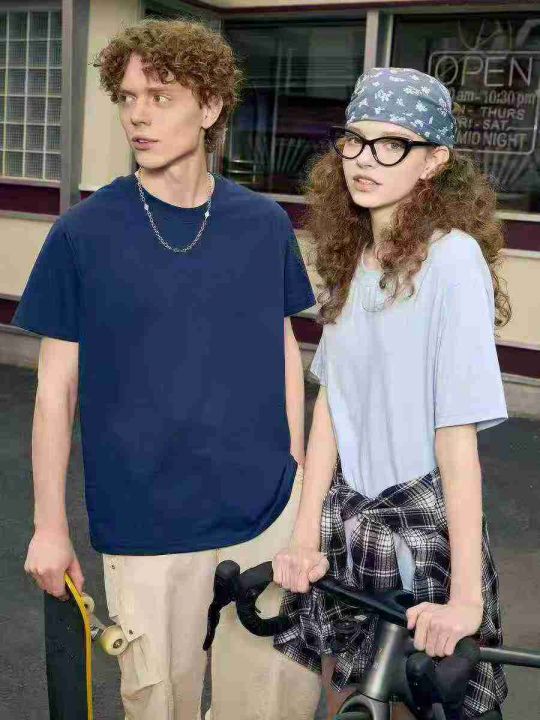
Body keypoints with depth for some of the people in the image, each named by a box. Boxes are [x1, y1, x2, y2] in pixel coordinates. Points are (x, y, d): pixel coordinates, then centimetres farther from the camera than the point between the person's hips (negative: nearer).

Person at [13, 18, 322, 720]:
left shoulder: (265, 224, -1)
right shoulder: (85, 232, -8)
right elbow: (57, 387, -4)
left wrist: (297, 468, 10)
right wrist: (50, 525, -2)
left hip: (266, 509, 3)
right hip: (146, 524, -2)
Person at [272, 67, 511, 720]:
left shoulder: (451, 258, -17)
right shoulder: (351, 256, 3)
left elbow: (457, 435, -21)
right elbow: (329, 403, -2)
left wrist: (466, 596, -20)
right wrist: (305, 536, -6)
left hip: (420, 526, -5)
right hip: (345, 518, 6)